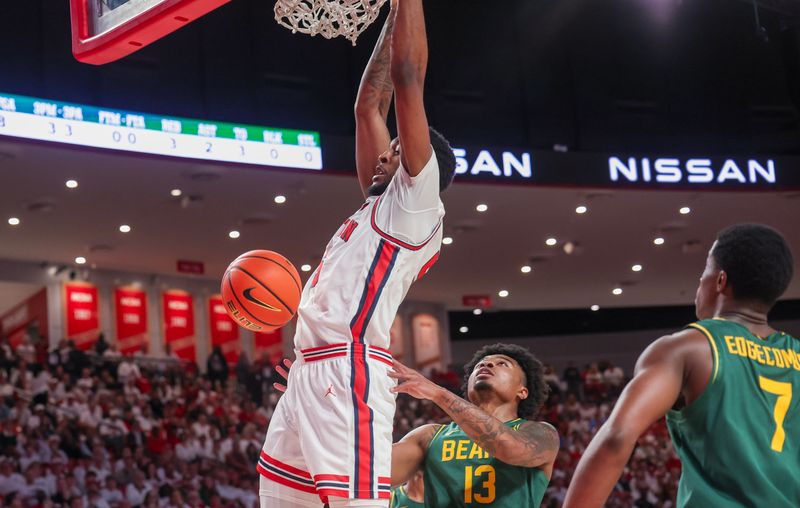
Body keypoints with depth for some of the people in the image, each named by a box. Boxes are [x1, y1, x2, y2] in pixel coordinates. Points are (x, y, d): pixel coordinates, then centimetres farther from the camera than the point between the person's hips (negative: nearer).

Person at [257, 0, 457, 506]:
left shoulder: (418, 202, 2)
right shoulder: (379, 205, 25)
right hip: (309, 371, 10)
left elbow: (408, 79, -3)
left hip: (350, 373, -10)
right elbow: (369, 106, 28)